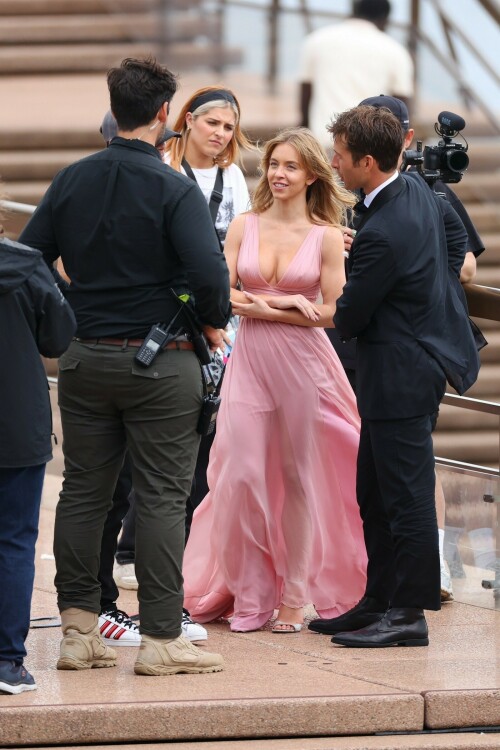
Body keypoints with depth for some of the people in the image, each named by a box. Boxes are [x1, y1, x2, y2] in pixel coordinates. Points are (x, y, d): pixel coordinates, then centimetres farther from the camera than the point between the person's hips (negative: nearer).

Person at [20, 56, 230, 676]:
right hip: (160, 363, -5)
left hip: (84, 361, 5)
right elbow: (209, 272, -24)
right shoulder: (174, 189, -13)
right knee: (161, 497, 0)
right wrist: (213, 322, -4)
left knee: (83, 491, 11)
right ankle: (161, 637, 0)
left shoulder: (71, 181, 2)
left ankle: (78, 629, 13)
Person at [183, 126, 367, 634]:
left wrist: (259, 306, -7)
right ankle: (249, 596, 6)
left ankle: (294, 596, 13)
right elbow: (224, 296, 0)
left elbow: (332, 312, -4)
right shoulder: (244, 226, 6)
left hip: (303, 363, -1)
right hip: (249, 360, 1)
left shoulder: (326, 236, 1)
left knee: (297, 478, 4)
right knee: (242, 475, -4)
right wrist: (284, 305, -12)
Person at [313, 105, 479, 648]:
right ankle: (380, 600, 24)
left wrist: (331, 312, 7)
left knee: (405, 494, -3)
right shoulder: (416, 189, 3)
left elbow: (348, 317, -16)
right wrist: (433, 293, 22)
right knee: (374, 492, 17)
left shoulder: (382, 235, -26)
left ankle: (409, 614, 2)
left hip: (400, 374, -10)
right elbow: (455, 232, 24)